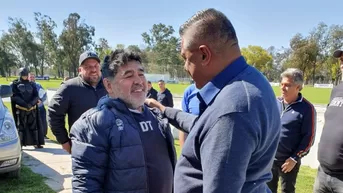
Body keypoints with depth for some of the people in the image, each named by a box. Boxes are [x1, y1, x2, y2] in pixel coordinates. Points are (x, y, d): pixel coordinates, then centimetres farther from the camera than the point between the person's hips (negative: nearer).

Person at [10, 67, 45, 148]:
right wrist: (24, 104, -16)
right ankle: (20, 144, 7)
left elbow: (36, 96, 7)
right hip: (20, 109, -3)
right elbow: (15, 96, -4)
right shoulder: (15, 84, 5)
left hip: (32, 109, 3)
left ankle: (36, 143, 12)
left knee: (34, 126, 6)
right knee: (21, 127, 1)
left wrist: (31, 104, -12)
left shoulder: (32, 84, 13)